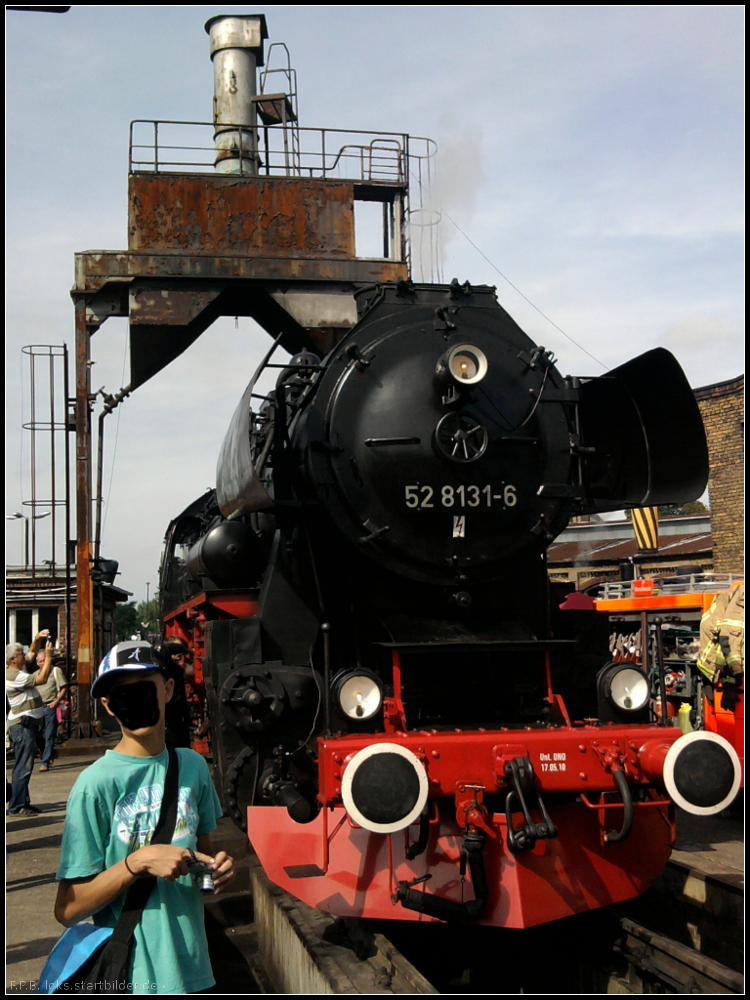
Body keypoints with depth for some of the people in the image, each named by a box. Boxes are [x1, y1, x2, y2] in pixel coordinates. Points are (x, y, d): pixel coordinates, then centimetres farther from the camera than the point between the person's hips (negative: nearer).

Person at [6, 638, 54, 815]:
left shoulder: (21, 669, 12)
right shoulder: (13, 676, -18)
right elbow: (41, 679, -24)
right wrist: (48, 656, -19)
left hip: (28, 723, 11)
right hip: (22, 725, -11)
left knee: (24, 766, 15)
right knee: (23, 767, -9)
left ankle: (22, 802, 21)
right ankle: (17, 807, -7)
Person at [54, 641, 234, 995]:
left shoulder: (193, 766, 0)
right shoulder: (96, 783, -15)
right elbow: (67, 909, -15)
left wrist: (216, 866, -5)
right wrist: (139, 861, -25)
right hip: (129, 976, -5)